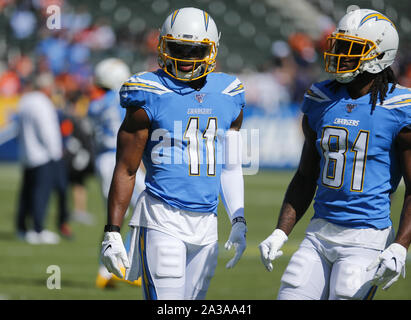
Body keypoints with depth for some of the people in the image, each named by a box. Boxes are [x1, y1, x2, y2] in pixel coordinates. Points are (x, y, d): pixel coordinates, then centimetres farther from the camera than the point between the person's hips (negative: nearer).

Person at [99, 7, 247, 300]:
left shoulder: (228, 97, 10)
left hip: (206, 225, 5)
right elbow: (125, 171, -4)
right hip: (163, 221, -5)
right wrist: (112, 232, -7)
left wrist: (239, 222, 10)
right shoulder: (150, 98, -6)